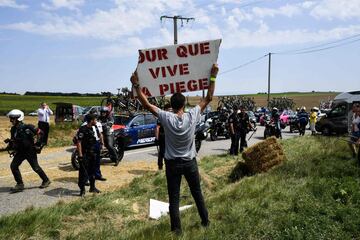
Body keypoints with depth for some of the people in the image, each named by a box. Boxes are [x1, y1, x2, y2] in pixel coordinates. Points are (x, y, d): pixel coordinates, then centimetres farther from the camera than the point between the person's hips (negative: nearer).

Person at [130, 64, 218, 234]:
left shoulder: (166, 118, -16)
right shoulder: (192, 116, -13)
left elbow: (146, 104, -12)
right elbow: (208, 99, -6)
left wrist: (136, 85, -8)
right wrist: (213, 77, -3)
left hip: (172, 163, -2)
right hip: (190, 162, 2)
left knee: (174, 197, 7)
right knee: (197, 193, 18)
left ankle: (176, 228, 14)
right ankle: (205, 221, 33)